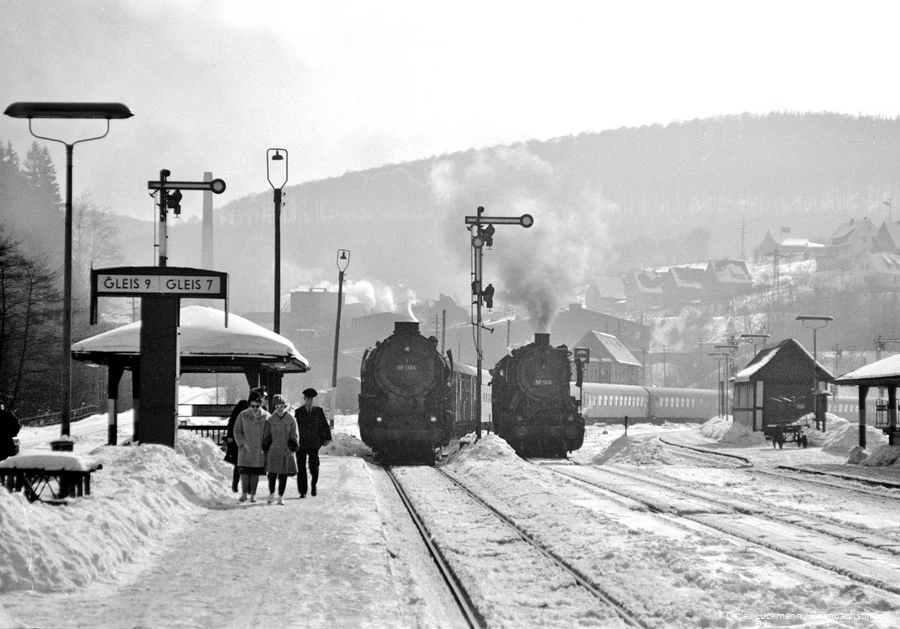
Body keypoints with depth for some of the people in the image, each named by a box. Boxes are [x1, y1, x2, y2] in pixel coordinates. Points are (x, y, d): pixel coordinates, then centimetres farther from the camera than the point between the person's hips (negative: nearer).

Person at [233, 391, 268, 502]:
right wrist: (243, 443, -8)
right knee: (245, 471, -7)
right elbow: (237, 431, 3)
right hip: (246, 449, -1)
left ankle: (253, 494, 10)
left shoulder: (266, 416, 1)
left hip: (259, 450, 1)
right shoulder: (243, 415, 0)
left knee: (255, 472, 3)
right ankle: (244, 493, 0)